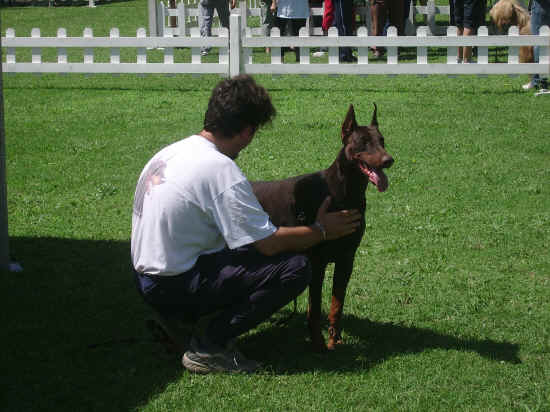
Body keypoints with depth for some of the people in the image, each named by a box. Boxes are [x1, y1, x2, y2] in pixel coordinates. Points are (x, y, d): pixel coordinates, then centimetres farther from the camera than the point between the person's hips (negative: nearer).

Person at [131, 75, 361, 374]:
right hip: (175, 287, -9)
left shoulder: (172, 151, 8)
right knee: (295, 267, -14)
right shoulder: (221, 170, -20)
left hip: (145, 279, 9)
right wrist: (322, 230, -1)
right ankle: (208, 346, -9)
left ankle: (175, 321, 15)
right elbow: (269, 243, -18)